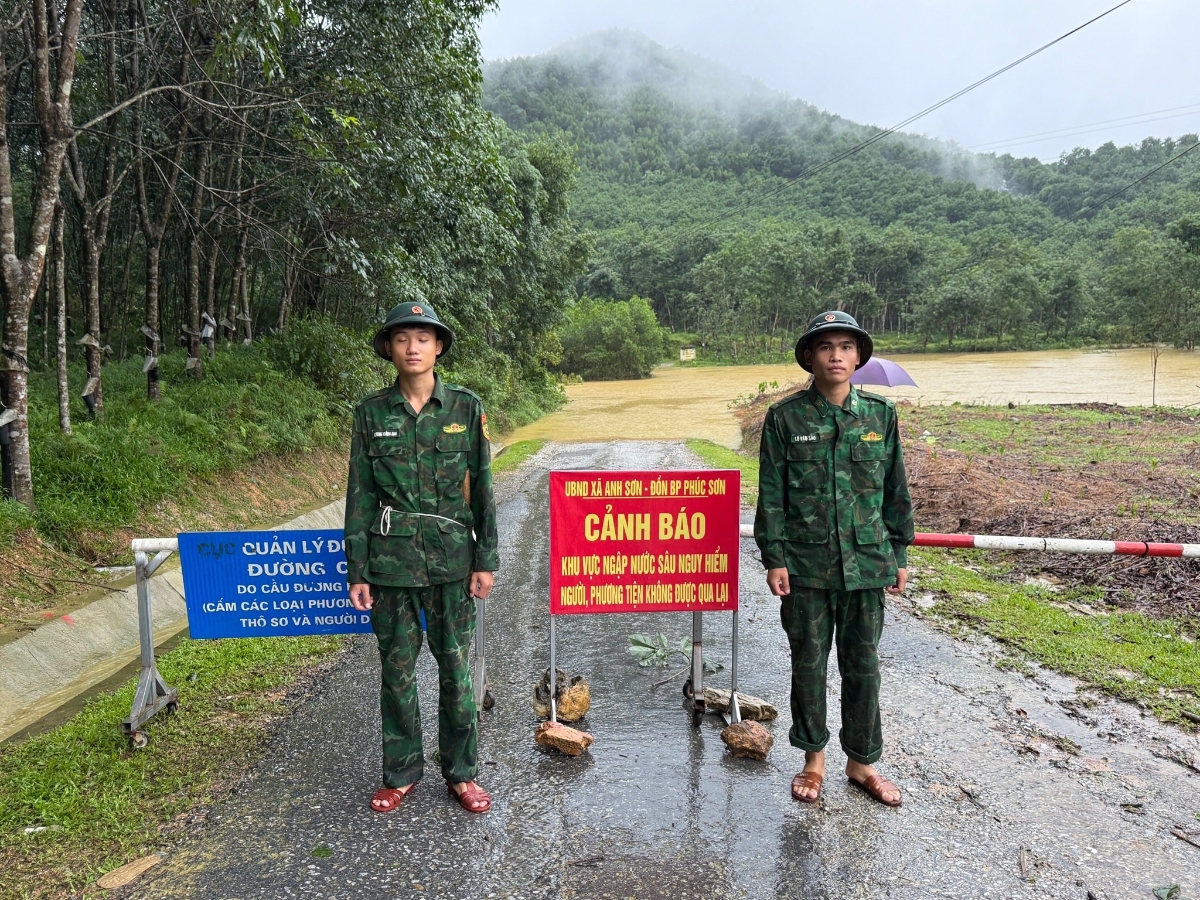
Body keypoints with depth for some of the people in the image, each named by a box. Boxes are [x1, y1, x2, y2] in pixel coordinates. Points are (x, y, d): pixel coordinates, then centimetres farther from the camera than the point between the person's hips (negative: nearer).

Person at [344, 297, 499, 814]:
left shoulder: (466, 408, 0)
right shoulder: (371, 412, 1)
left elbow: (482, 488, 2)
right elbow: (359, 494, 3)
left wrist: (486, 559, -1)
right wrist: (357, 571, 0)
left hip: (452, 556, 0)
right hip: (391, 558, 1)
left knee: (456, 666, 8)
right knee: (397, 669, 11)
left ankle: (461, 771, 26)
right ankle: (401, 772, 29)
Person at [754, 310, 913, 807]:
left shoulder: (880, 414, 2)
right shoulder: (785, 417, -4)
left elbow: (896, 491, 9)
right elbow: (771, 494, -3)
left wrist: (899, 554, 9)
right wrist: (774, 559, -6)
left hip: (866, 562, 2)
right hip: (806, 564, -1)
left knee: (862, 664, 12)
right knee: (808, 663, 11)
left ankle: (861, 761, 31)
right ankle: (813, 758, 30)